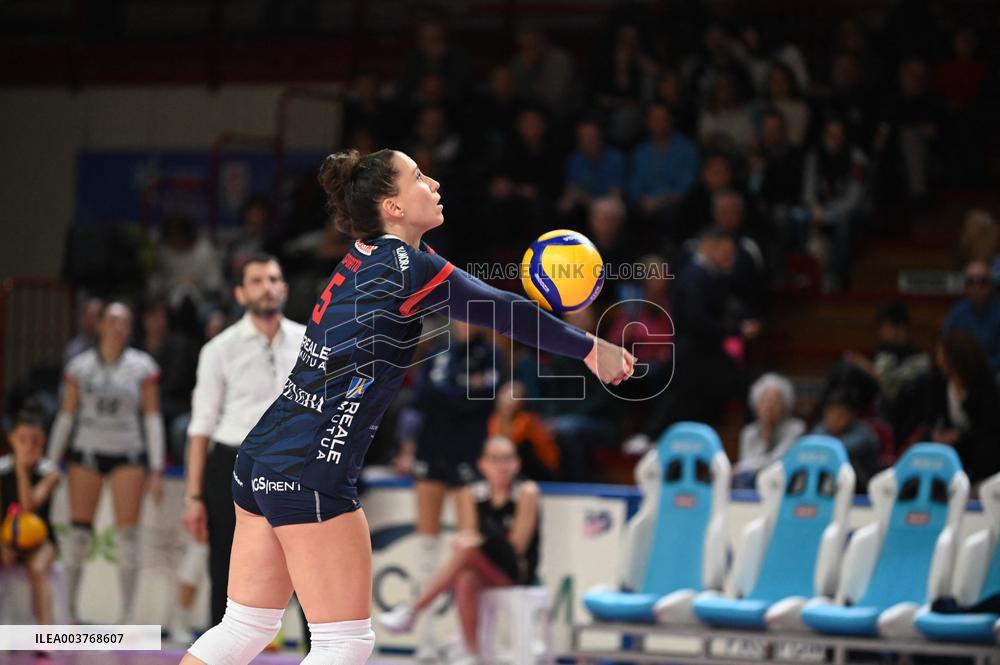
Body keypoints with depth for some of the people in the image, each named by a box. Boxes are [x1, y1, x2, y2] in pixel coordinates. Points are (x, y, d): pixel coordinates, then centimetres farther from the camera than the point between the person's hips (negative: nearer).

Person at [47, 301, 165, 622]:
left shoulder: (142, 367, 3)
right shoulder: (80, 366, 6)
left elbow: (152, 418, 4)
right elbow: (66, 415, 10)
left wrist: (155, 469, -1)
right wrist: (51, 462, 7)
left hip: (128, 454, -1)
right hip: (87, 451, 1)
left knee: (127, 534, -5)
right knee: (78, 532, -3)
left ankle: (127, 614, 0)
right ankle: (68, 606, 5)